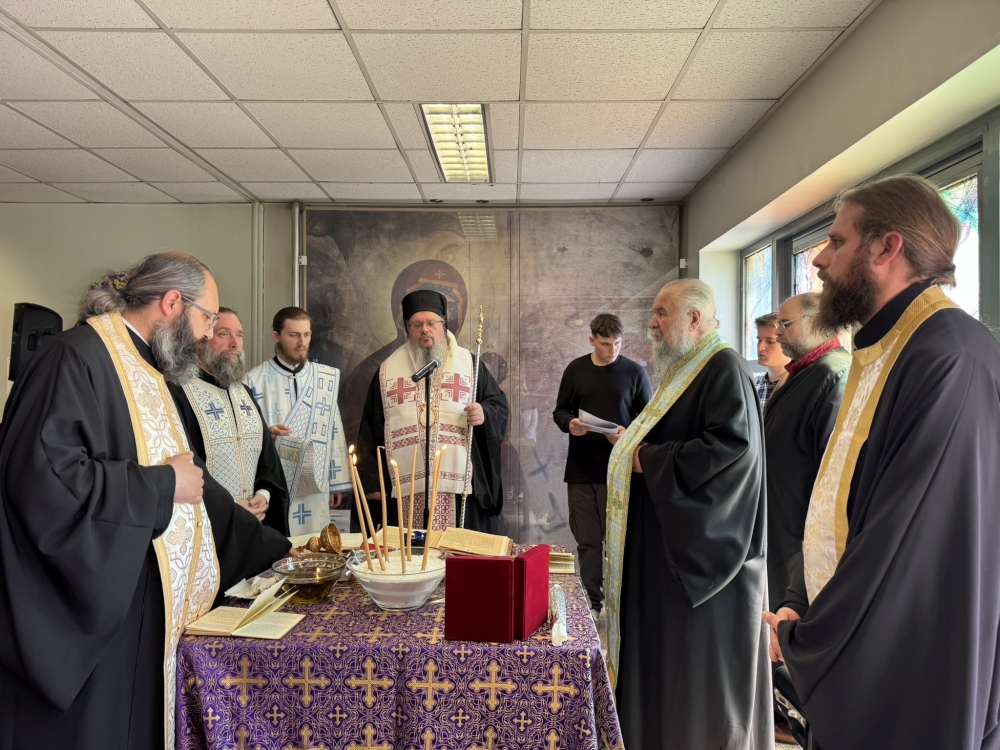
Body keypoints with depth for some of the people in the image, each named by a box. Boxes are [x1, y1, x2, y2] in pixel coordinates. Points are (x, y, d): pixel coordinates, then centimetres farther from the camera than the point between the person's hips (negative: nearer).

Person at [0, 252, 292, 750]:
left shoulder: (147, 372, 13)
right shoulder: (77, 358, -16)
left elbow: (188, 477, 17)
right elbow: (43, 476, -28)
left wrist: (275, 549, 17)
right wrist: (162, 484, -17)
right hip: (79, 616, -9)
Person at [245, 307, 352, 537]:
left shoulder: (327, 378, 7)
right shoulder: (255, 379, -3)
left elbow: (334, 432, 10)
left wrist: (338, 483, 10)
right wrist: (264, 433, -20)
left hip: (315, 485, 3)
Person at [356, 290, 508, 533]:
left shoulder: (469, 363, 10)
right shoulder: (388, 369, 13)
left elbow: (499, 406, 10)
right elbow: (371, 431, 12)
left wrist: (485, 414, -12)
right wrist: (372, 481, 6)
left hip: (460, 484, -1)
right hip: (404, 488, 1)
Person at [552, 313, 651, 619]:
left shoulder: (634, 372, 2)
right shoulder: (576, 369, 6)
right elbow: (560, 411, 11)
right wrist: (570, 424, -12)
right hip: (581, 469, 2)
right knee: (587, 540, 7)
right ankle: (592, 602, 18)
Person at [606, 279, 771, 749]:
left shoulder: (724, 368, -15)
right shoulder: (684, 371, 15)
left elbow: (734, 443, -28)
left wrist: (649, 459, -20)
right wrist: (637, 444, 7)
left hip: (702, 546, -10)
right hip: (672, 537, 10)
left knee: (699, 658, 3)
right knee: (668, 652, 17)